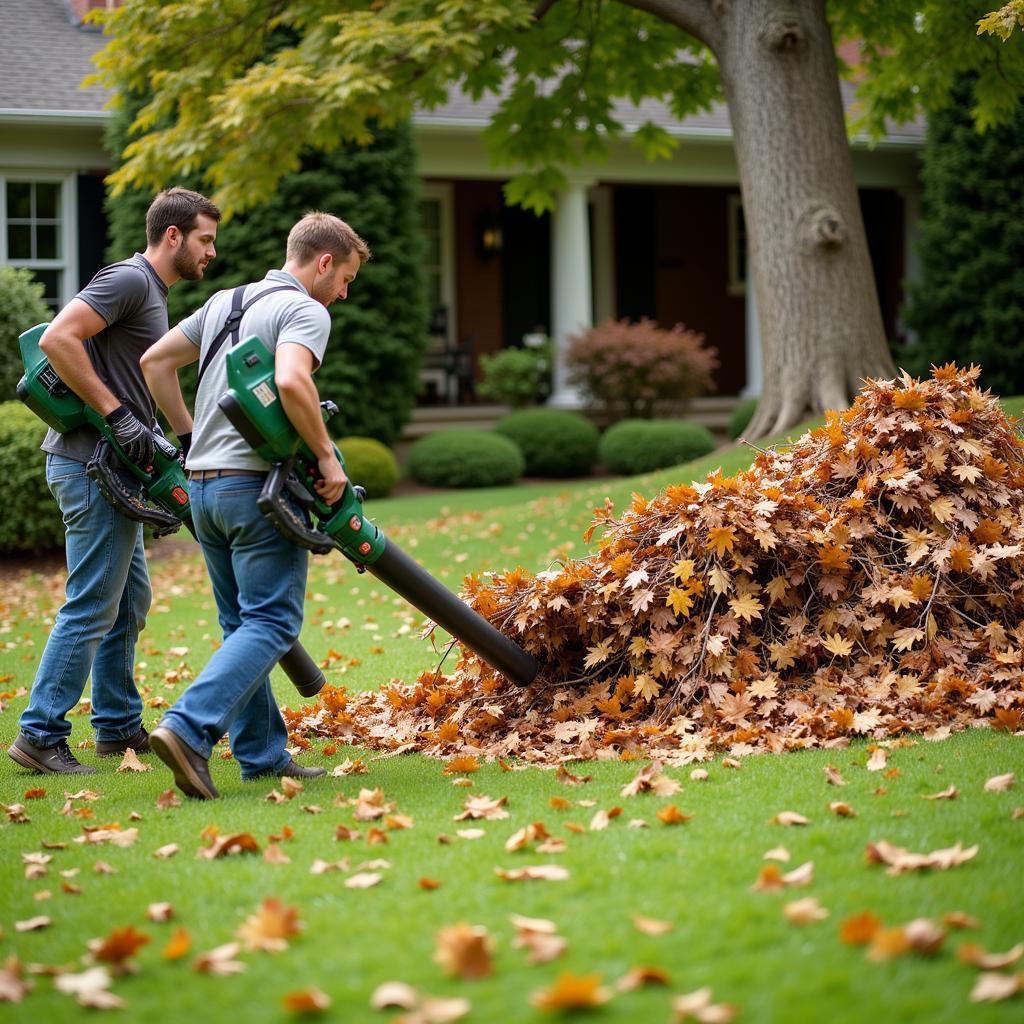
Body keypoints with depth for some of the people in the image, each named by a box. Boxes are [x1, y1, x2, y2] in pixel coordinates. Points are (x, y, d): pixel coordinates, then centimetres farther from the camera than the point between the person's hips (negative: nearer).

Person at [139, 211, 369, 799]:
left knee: (244, 624, 14)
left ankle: (262, 753, 14)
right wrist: (328, 458, -18)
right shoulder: (305, 310, -8)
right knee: (272, 623, -7)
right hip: (257, 485, -9)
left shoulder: (225, 303, 18)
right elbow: (290, 381, -27)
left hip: (203, 485, 9)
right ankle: (189, 729, -22)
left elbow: (156, 362, 23)